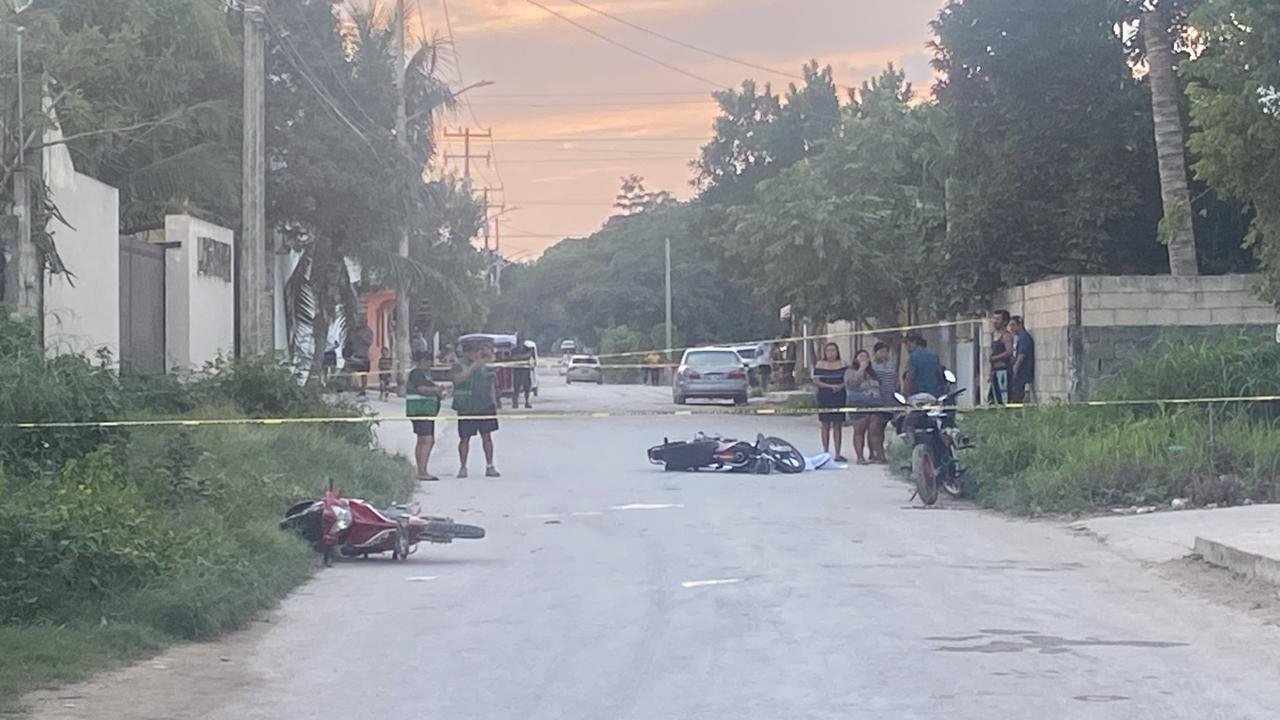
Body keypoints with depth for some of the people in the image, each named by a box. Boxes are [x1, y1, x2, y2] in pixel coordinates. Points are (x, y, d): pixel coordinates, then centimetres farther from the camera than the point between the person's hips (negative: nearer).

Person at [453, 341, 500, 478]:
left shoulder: (485, 367, 11)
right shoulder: (459, 366, -2)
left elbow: (491, 385, 16)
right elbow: (458, 378, -23)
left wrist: (494, 402, 9)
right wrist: (474, 366, -25)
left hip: (485, 406, 3)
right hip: (466, 408, -3)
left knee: (487, 436, 3)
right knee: (465, 438, 2)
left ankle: (489, 467, 8)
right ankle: (463, 467, 12)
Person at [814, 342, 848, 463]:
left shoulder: (842, 364, 7)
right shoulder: (820, 364, 3)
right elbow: (816, 381, -4)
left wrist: (841, 386, -15)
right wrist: (830, 386, -15)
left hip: (840, 397, 1)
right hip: (824, 398, -1)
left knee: (838, 425, 1)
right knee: (826, 425, 2)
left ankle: (837, 454, 4)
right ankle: (826, 452, 9)